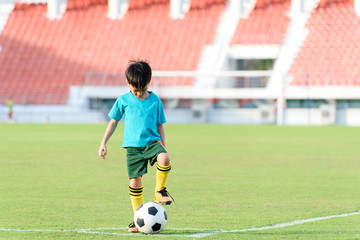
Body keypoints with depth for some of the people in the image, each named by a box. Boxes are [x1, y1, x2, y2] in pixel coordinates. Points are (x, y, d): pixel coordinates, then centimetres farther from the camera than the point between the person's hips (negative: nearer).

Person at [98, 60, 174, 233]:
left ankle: (160, 191, -8)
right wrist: (103, 144, 9)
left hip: (152, 141, 0)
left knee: (165, 159, -31)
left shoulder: (155, 100, 3)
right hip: (133, 146, 0)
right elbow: (113, 122, 12)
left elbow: (160, 126, 11)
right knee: (135, 181, -2)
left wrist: (163, 147, 8)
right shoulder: (123, 101, 3)